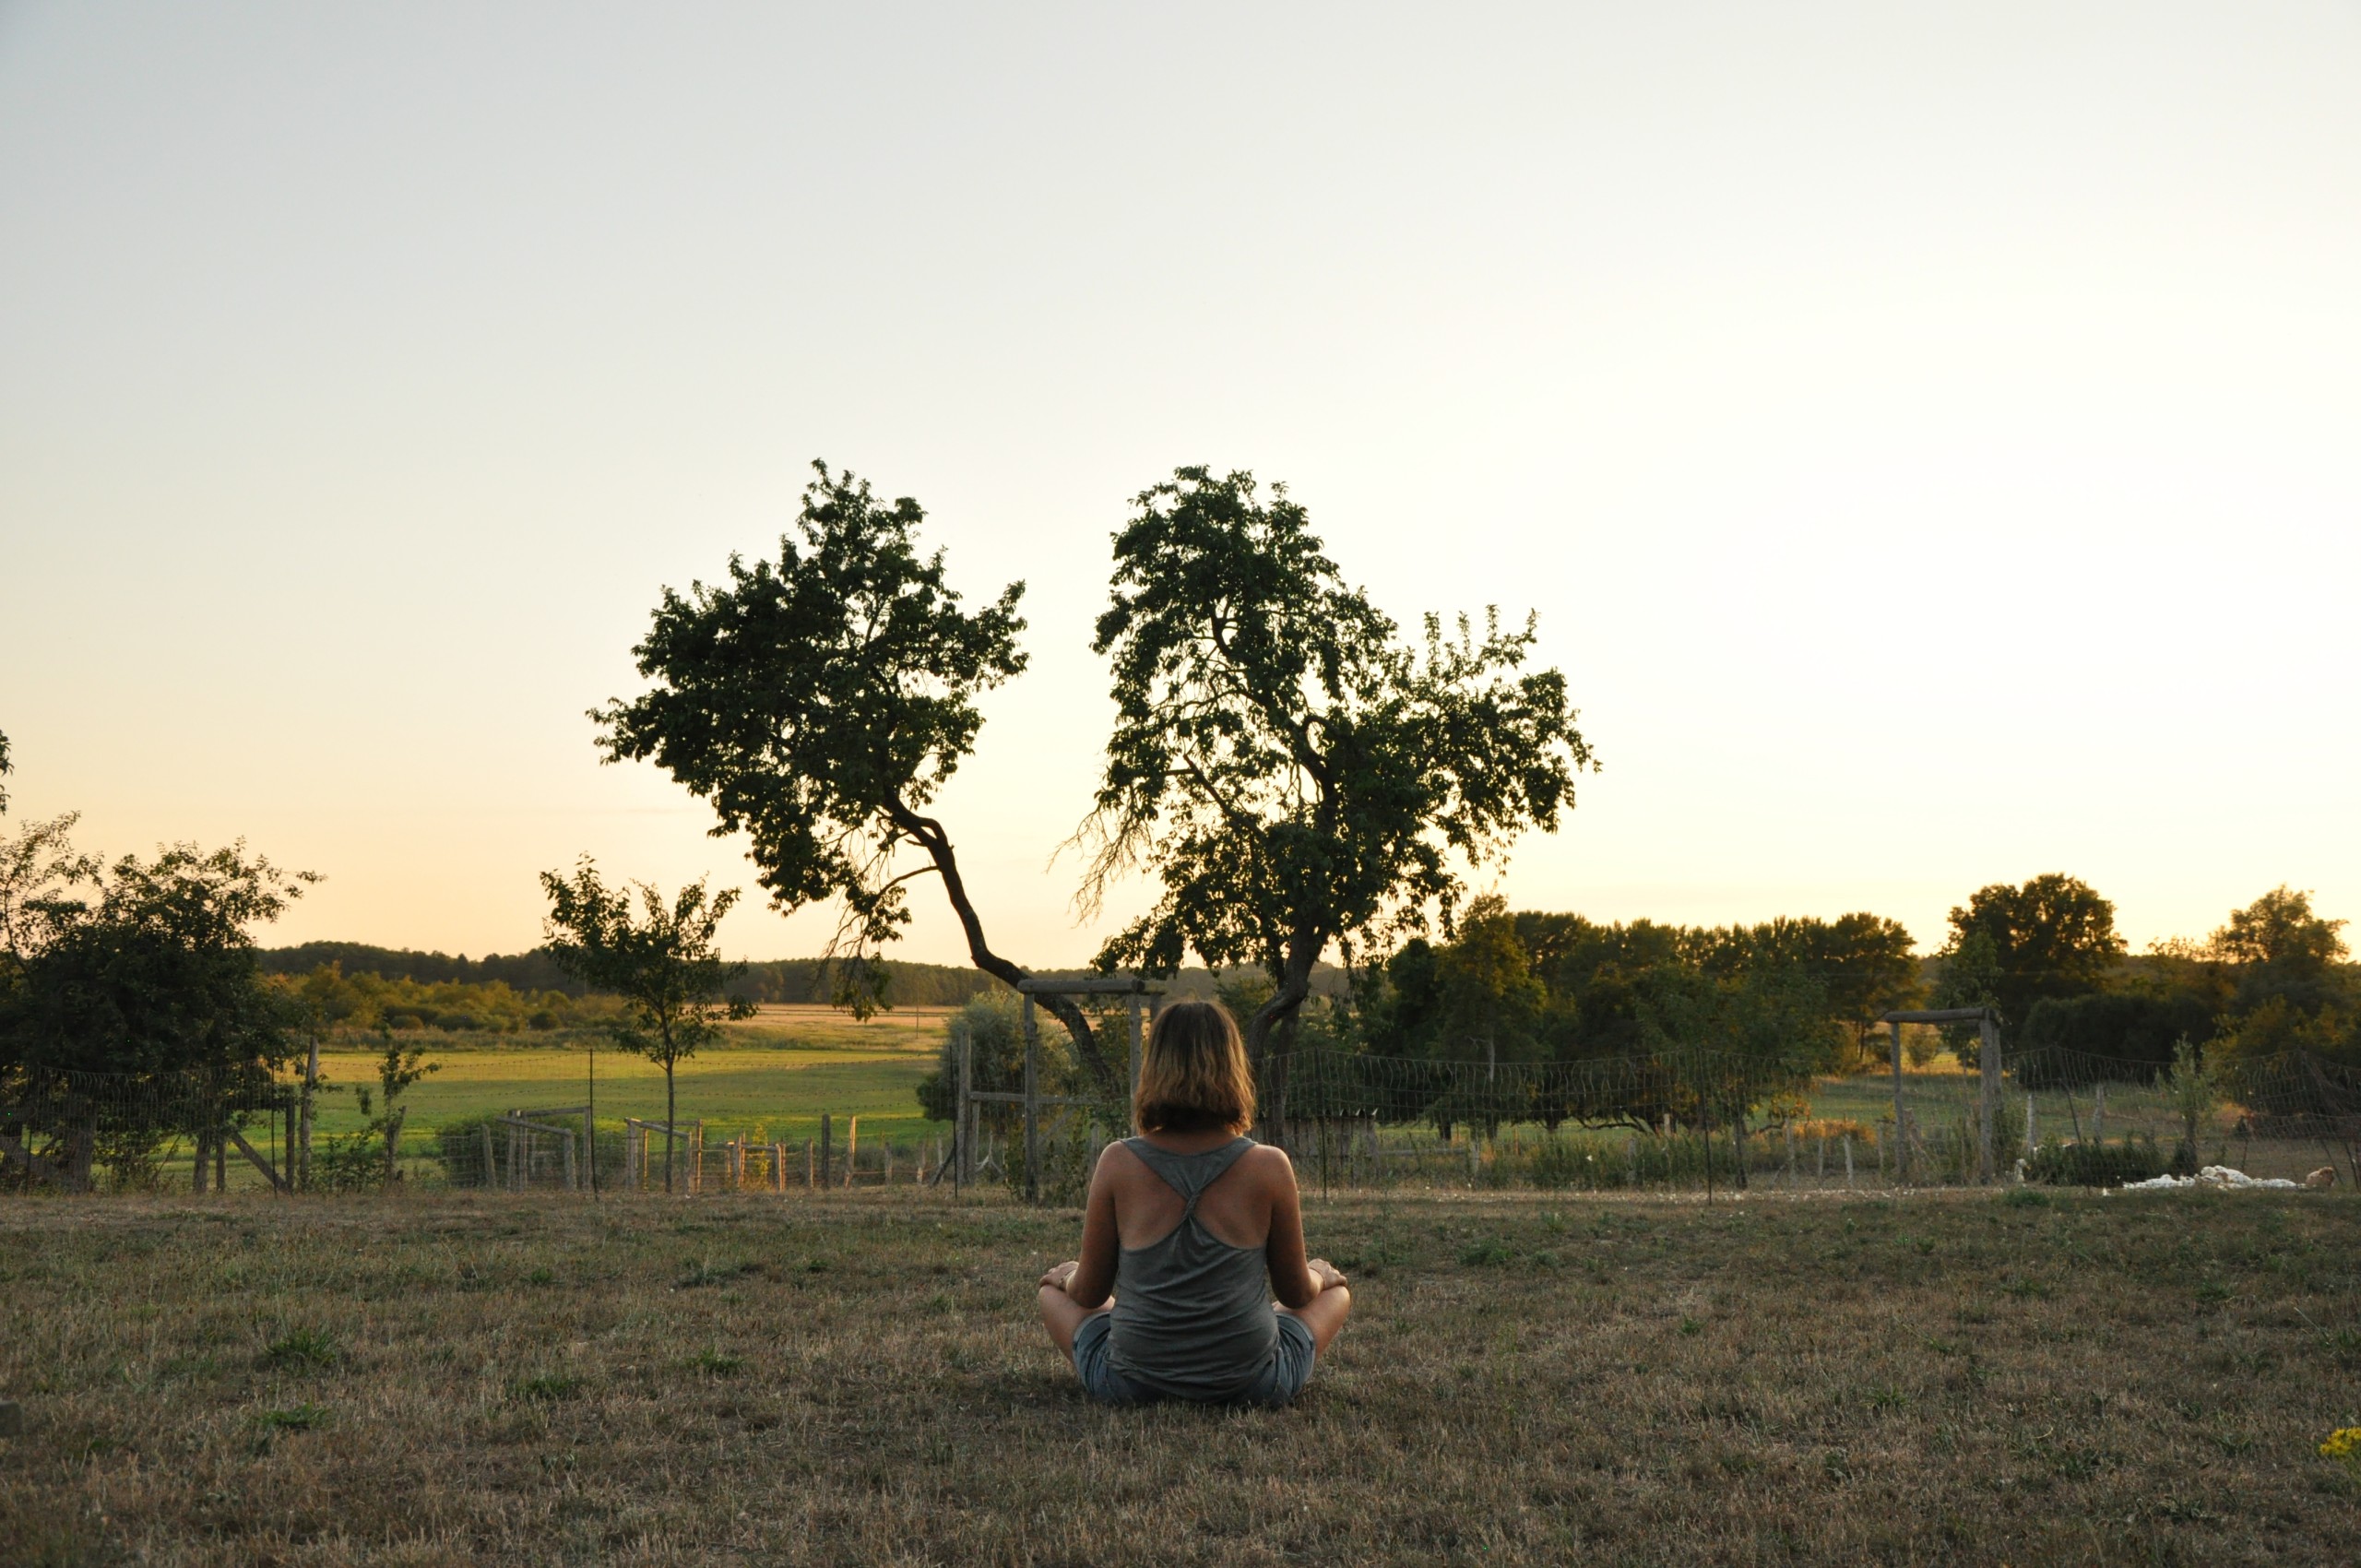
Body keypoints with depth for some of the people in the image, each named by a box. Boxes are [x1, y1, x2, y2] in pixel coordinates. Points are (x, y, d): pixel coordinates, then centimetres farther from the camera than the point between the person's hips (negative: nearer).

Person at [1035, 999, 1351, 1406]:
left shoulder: (1119, 1164, -10)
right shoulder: (1268, 1167, -11)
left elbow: (1090, 1292, 0)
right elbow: (1296, 1292, 2)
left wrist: (1068, 1277, 24)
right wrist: (1320, 1276, 25)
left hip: (1131, 1384, 0)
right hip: (1250, 1387, 0)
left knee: (1053, 1286, 29)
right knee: (1334, 1288, 28)